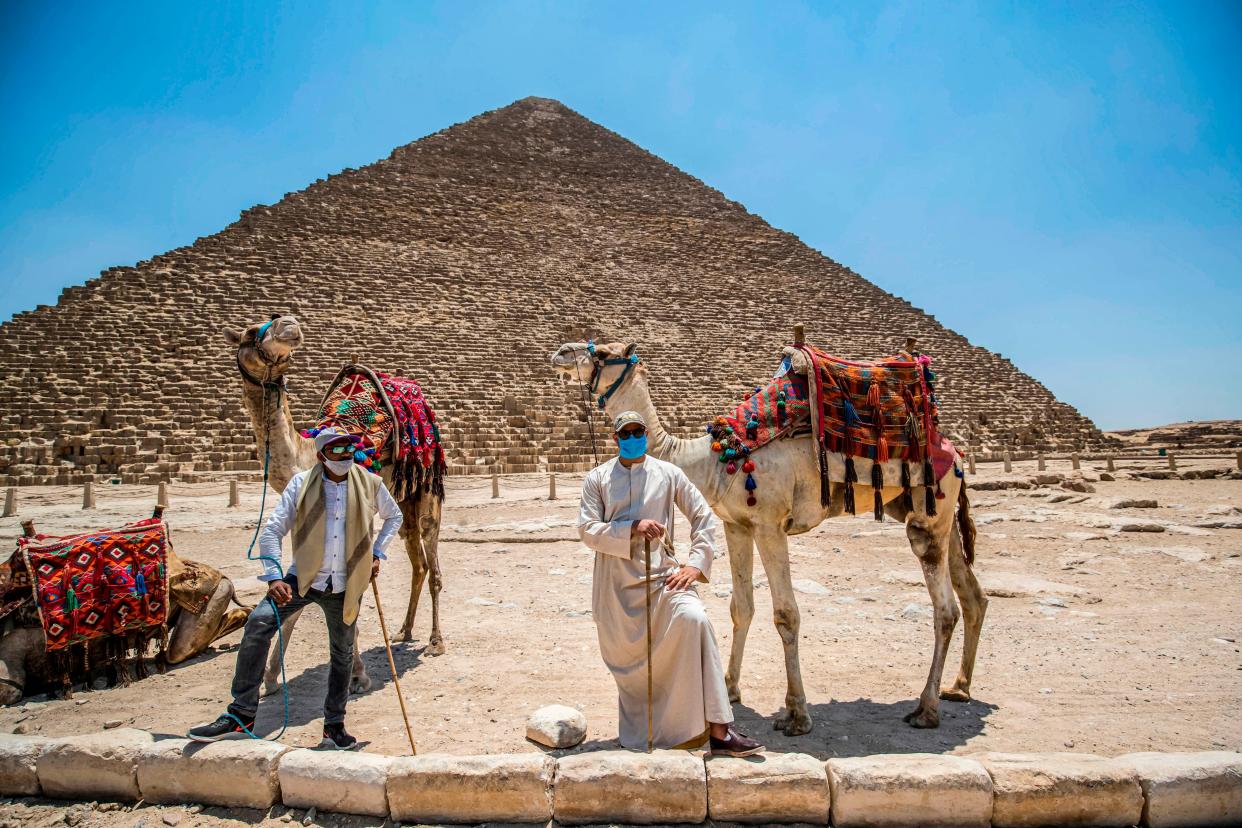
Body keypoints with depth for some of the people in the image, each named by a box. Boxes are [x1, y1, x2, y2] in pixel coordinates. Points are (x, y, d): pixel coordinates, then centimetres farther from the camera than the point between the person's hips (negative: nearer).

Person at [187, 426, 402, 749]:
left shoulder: (370, 484, -4)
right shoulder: (301, 484, -8)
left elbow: (394, 517, 15)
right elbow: (272, 531, -10)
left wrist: (377, 553, 5)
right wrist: (273, 577, -23)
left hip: (346, 585, 1)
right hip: (304, 577, -1)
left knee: (342, 654, 11)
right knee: (258, 623, -22)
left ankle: (334, 727, 30)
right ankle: (241, 716, -10)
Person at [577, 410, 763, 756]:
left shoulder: (668, 473, 5)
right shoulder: (597, 478, 3)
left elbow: (704, 516, 7)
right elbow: (587, 529, -6)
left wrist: (697, 564, -4)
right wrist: (633, 528, -19)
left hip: (661, 574, -1)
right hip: (616, 584, 1)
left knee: (694, 618, -28)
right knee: (626, 661, 8)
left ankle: (719, 732, -25)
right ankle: (639, 737, 37)